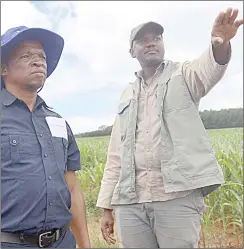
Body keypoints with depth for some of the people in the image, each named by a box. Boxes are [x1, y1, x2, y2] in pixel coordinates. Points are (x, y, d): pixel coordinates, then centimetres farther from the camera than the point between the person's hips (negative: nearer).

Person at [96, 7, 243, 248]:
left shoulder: (183, 75, 9)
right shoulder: (127, 95, 17)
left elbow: (208, 69, -16)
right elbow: (116, 154, 16)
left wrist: (220, 45, -39)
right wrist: (107, 206, 12)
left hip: (178, 195, -3)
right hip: (129, 201, 4)